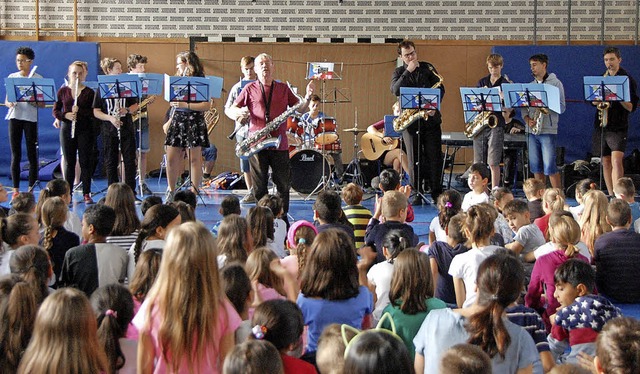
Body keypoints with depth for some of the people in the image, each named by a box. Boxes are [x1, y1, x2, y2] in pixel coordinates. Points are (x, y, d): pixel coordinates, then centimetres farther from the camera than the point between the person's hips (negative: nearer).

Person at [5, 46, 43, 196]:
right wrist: (10, 103, -12)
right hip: (14, 117, 2)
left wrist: (33, 101, -20)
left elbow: (42, 104, 0)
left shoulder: (38, 78, 2)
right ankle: (15, 189, 2)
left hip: (30, 118, -2)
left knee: (32, 154, -2)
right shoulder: (12, 77, 11)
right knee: (15, 155, 0)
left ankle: (31, 189, 3)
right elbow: (6, 101, 11)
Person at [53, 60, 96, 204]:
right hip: (67, 129, 1)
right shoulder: (63, 91, 7)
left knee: (85, 162, 0)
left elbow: (94, 113, -5)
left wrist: (80, 111, -20)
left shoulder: (89, 92, 1)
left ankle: (86, 194, 5)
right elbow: (55, 111, 7)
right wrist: (65, 115, -12)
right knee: (69, 162, 4)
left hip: (85, 129, -1)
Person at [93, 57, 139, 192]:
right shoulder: (101, 89, 1)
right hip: (109, 132, -1)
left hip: (127, 129, 1)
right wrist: (110, 118, -17)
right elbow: (96, 111, -1)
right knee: (111, 163, 4)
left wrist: (127, 110, -11)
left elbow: (135, 105, 11)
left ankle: (131, 192, 6)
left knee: (130, 162, 0)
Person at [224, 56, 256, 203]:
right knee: (245, 162, 6)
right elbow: (227, 109, 12)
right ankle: (251, 192, 14)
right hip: (242, 129, 3)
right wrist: (237, 116, -8)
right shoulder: (237, 88, 10)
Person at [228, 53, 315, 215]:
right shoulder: (250, 89, 7)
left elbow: (300, 109, 11)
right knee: (259, 186, 2)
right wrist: (239, 113, -17)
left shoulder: (283, 89, 12)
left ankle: (283, 217, 14)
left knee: (283, 185, 2)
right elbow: (230, 110, 6)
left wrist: (307, 97, -8)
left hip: (279, 144, 1)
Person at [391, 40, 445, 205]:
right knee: (414, 159, 1)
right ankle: (417, 193, 7)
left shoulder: (427, 67, 9)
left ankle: (436, 192, 6)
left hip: (431, 118, 1)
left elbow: (440, 88, 5)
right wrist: (408, 71, -15)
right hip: (410, 121, -1)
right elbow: (395, 90, -12)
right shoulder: (398, 72, 8)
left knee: (434, 156, 0)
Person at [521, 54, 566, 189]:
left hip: (548, 131, -5)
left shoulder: (555, 83, 1)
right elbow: (523, 107, 15)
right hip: (531, 131, 6)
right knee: (536, 167, 7)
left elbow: (561, 107, -5)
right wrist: (527, 119, -5)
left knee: (549, 167, -9)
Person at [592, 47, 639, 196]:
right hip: (601, 126, 5)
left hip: (618, 126, -5)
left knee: (616, 160, -19)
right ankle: (611, 195, 16)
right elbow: (593, 101, 18)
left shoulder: (627, 79, -3)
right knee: (606, 162, 8)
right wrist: (597, 101, -5)